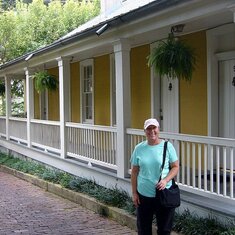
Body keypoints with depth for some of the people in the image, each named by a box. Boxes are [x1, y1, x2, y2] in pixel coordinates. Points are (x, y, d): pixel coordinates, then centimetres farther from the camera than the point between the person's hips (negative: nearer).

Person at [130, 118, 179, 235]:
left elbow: (175, 167, -1)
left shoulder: (167, 146, -4)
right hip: (144, 195, 2)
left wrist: (165, 180, -17)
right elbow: (134, 172, 5)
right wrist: (134, 193, 2)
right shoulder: (139, 148, 1)